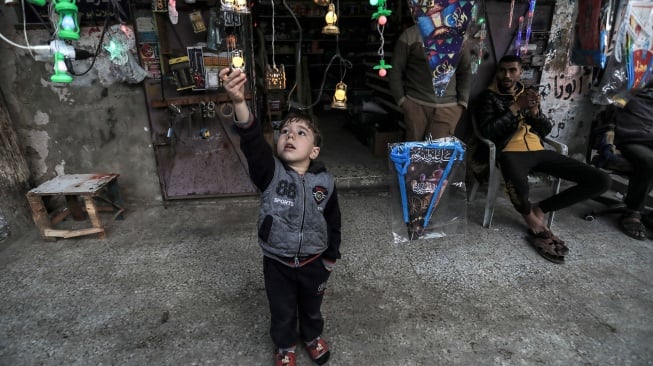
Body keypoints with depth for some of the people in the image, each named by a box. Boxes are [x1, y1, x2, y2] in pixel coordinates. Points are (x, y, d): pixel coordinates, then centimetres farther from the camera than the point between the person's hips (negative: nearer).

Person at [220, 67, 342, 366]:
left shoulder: (325, 182, -13)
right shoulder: (269, 172, -18)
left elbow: (333, 221, 0)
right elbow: (252, 142, -38)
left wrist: (331, 257, 7)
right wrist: (239, 102, -55)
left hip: (314, 262, 1)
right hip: (277, 262, -1)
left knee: (311, 307, 26)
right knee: (282, 311, 21)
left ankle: (313, 336, 57)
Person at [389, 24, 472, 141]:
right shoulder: (410, 35, 2)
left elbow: (465, 71, 15)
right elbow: (395, 70, 4)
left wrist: (462, 103, 5)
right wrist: (401, 100, -3)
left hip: (448, 107, 2)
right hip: (416, 105, -1)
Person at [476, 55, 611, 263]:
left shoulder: (527, 94, 23)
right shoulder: (489, 97, 6)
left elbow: (546, 130, 18)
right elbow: (487, 131, -10)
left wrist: (534, 111, -2)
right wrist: (515, 107, -9)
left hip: (538, 151, 6)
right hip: (511, 152, -6)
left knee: (601, 181, -6)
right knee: (518, 186, -43)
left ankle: (540, 208, 1)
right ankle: (531, 219, -5)